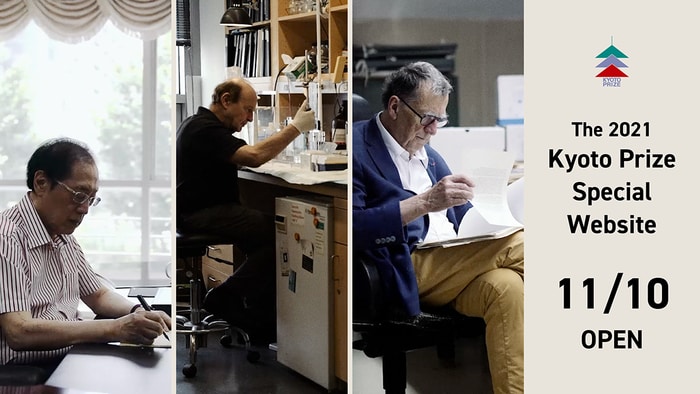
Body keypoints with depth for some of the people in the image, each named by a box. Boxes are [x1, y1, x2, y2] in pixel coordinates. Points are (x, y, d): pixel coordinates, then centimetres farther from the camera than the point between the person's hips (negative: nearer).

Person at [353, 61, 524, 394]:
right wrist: (423, 202, -23)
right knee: (517, 245, -23)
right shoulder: (357, 146, -5)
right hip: (408, 271, -7)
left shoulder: (428, 154, 21)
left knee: (505, 284, -26)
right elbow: (352, 229, -17)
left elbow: (461, 216, 23)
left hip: (455, 264, 7)